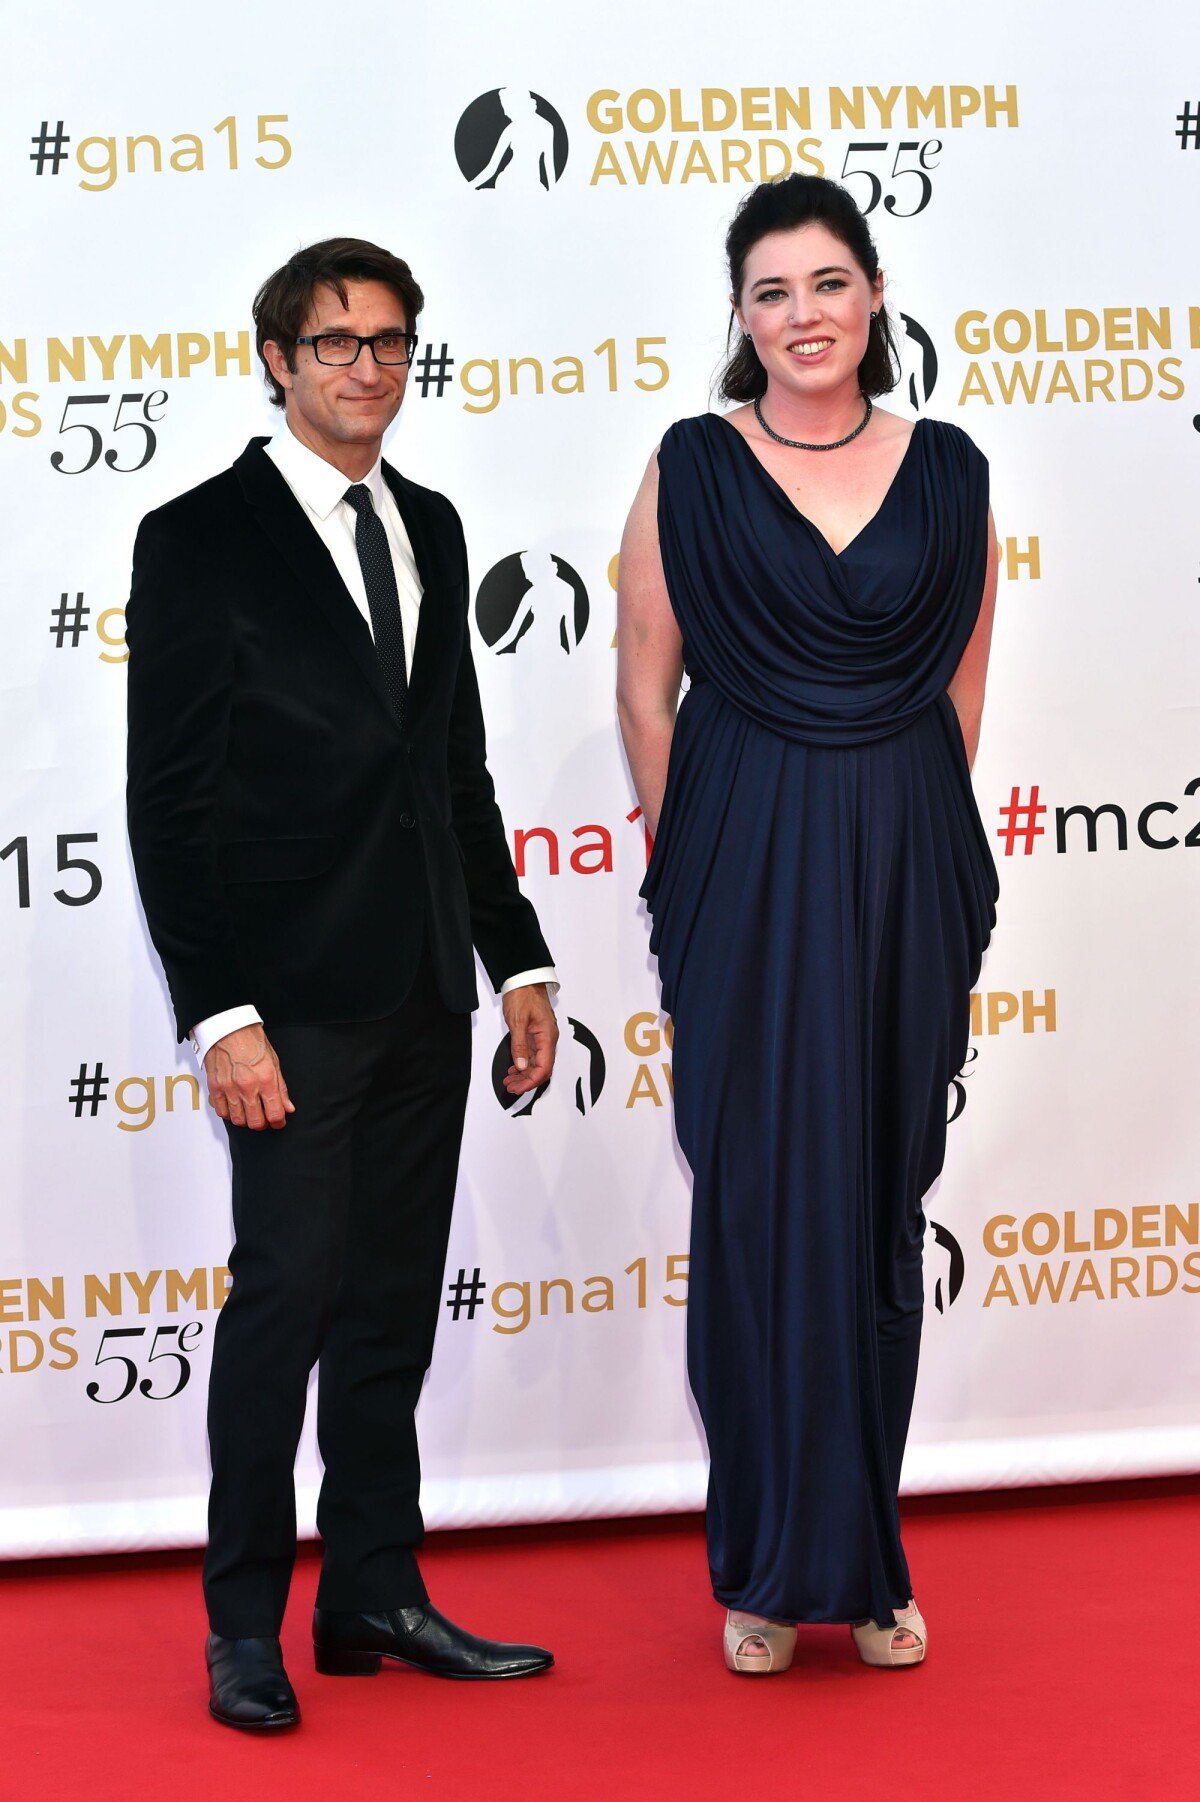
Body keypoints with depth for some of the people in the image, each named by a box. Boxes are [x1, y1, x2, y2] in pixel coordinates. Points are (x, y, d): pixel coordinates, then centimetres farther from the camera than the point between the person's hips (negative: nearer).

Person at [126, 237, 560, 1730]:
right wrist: (221, 1013, -16)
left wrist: (516, 959, 14)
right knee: (288, 1291, -5)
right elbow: (169, 802, -9)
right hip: (296, 994, -6)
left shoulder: (429, 530, 15)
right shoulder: (198, 540, -5)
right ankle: (244, 1626, 7)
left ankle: (376, 1594, 21)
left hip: (426, 993, 6)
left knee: (393, 1307, 11)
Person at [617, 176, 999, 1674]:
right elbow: (648, 687, 1)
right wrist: (692, 868, 2)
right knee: (760, 1196, -1)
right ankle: (773, 1565, 11)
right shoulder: (691, 468, 0)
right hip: (745, 868, -2)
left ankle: (863, 1557, 19)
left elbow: (959, 692, 11)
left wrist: (900, 834, 7)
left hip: (908, 867, 2)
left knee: (882, 1198, 8)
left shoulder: (948, 472, 6)